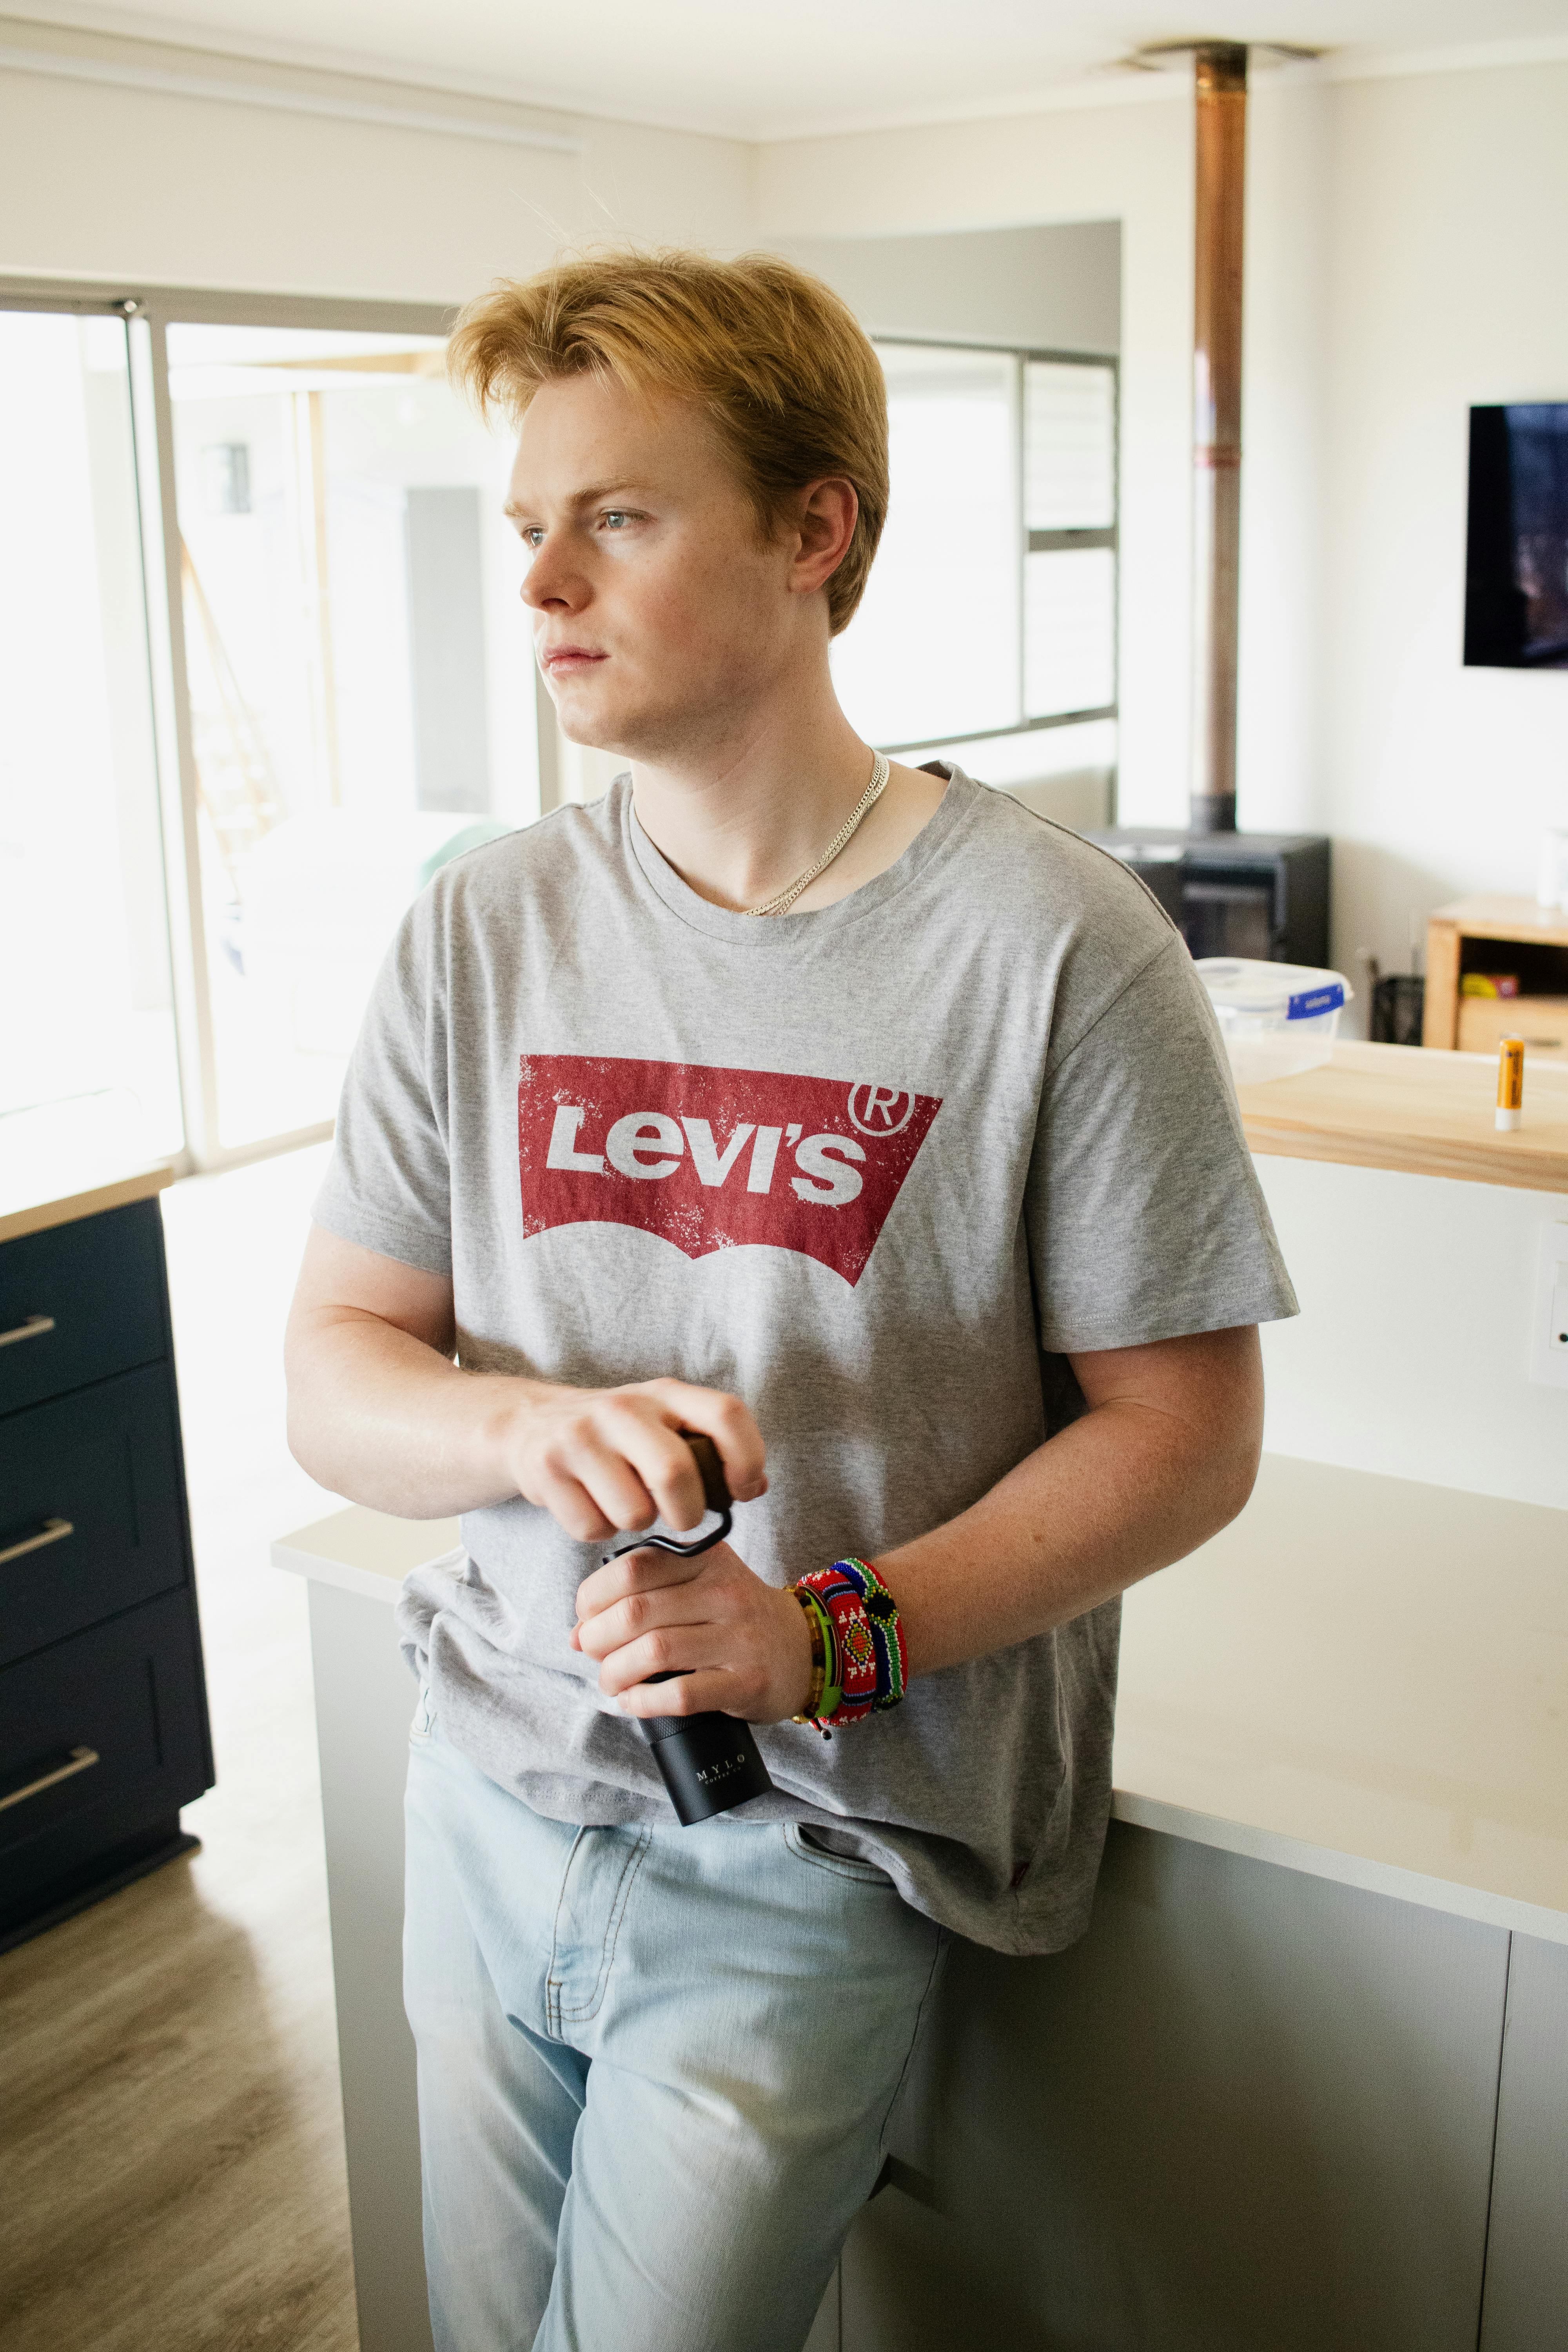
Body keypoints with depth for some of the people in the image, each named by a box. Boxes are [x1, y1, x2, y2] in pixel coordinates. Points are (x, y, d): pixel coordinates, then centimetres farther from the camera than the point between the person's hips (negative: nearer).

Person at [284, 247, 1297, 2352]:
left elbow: (1186, 1432, -10)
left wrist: (832, 1632, -22)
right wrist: (528, 1421, -22)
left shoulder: (1054, 950, -14)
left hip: (820, 1844, -4)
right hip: (495, 1790, 5)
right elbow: (331, 1381, 1)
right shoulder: (481, 934, -1)